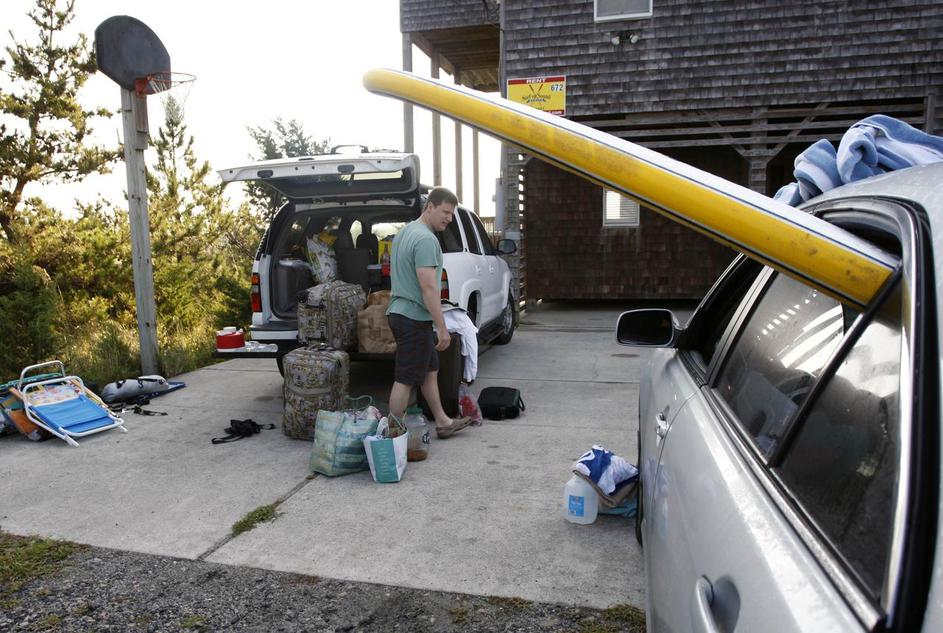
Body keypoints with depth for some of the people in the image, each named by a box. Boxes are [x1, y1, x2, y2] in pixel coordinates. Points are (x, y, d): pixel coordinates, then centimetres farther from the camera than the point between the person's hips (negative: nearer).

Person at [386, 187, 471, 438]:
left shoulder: (405, 232, 14)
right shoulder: (426, 239, -18)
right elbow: (428, 287, -24)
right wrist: (442, 328, -21)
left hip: (400, 312, 11)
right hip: (414, 317, -11)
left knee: (430, 369, 18)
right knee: (405, 379, -2)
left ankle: (443, 423, 29)